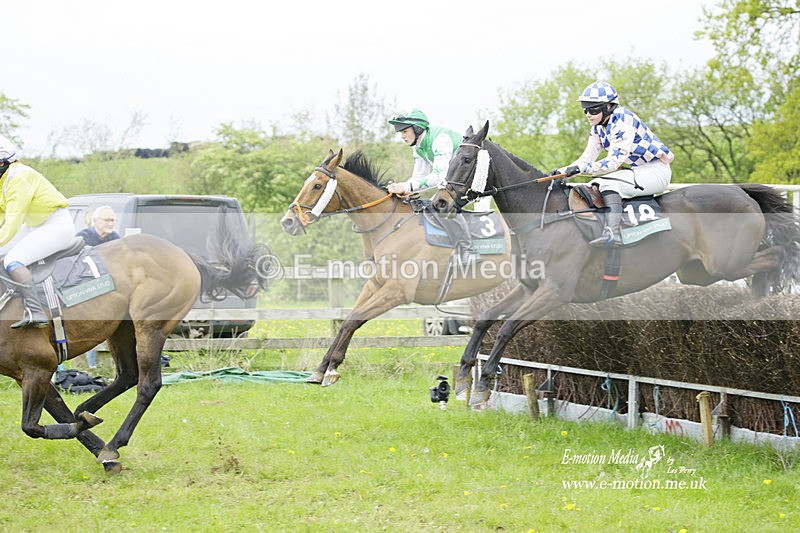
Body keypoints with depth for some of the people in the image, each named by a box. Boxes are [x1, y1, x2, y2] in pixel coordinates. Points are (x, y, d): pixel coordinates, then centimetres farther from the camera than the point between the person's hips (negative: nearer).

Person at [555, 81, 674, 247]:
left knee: (609, 183, -29)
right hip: (638, 171, 10)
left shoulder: (623, 121, -22)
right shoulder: (598, 128, 6)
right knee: (593, 187, 2)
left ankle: (612, 232, -44)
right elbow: (587, 158, 6)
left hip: (656, 171, -10)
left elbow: (614, 162, -27)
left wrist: (581, 168, -35)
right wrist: (562, 172, -10)